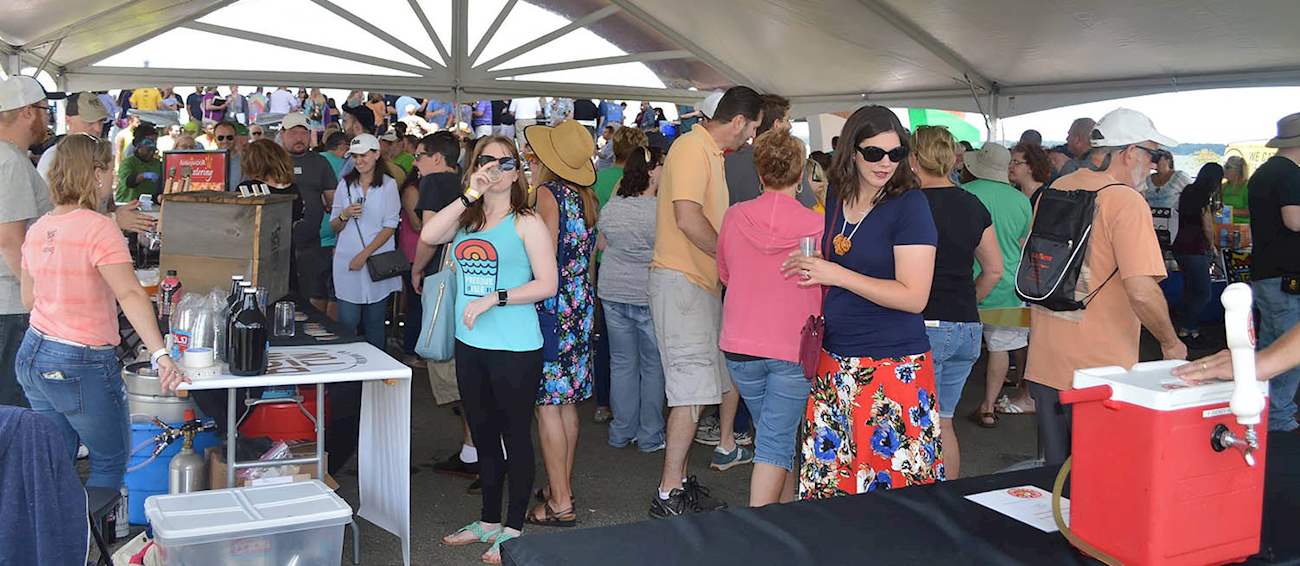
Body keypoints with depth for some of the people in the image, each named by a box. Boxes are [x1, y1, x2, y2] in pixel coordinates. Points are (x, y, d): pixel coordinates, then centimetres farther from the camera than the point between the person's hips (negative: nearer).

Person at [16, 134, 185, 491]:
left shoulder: (38, 229, 4)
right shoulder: (99, 227, -18)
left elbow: (29, 298, 15)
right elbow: (130, 294, -30)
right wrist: (160, 354, -37)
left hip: (33, 355, 7)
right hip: (82, 365, -7)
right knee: (111, 461, 9)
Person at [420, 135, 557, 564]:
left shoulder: (526, 223, -6)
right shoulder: (466, 219, 9)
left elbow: (547, 284, -11)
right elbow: (428, 236, -11)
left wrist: (494, 298, -17)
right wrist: (469, 196, -14)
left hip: (515, 349, -6)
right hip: (470, 344, 6)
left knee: (515, 437, 4)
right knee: (483, 436, 17)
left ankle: (512, 530, 16)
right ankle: (488, 521, 32)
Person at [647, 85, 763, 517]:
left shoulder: (711, 153, 19)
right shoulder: (692, 148, -13)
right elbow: (688, 218, -24)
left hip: (701, 281, 10)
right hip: (682, 281, -10)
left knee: (693, 389, 12)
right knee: (692, 389, -9)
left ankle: (679, 481, 21)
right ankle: (669, 494, -2)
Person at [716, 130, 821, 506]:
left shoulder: (734, 217, -4)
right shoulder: (817, 226, -12)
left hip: (740, 347, 3)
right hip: (794, 349, -3)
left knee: (774, 433, 21)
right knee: (776, 443, 2)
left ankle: (786, 506, 35)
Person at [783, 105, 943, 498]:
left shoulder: (909, 205, -10)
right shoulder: (837, 201, 9)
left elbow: (914, 297, -17)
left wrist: (837, 274, -16)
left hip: (893, 365, -6)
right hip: (834, 364, 6)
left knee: (891, 482, -1)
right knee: (827, 483, 8)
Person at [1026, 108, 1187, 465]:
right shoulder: (1125, 201, -14)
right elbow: (1141, 291, -22)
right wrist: (1172, 345, -6)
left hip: (1045, 366, 7)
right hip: (1100, 372, -6)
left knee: (1057, 472, 18)